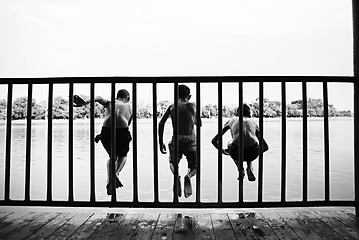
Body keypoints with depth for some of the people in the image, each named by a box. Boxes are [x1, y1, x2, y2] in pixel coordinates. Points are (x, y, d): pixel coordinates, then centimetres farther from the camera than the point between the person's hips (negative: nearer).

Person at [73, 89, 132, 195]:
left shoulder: (109, 103, 23)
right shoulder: (129, 106, 23)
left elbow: (99, 98, 2)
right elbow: (129, 123, 14)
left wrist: (85, 102, -14)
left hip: (106, 131, 2)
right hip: (122, 131, -2)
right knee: (123, 155, 27)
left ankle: (109, 180, 16)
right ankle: (116, 174, 0)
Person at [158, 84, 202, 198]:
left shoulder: (172, 107, 7)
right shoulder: (192, 106, 5)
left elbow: (161, 123, 0)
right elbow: (199, 125, 12)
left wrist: (161, 142, 6)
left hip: (176, 141, 1)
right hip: (190, 141, -1)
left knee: (172, 163, 27)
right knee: (195, 168, 18)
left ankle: (176, 176, -7)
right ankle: (188, 176, -17)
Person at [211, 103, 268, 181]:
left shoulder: (232, 120, 25)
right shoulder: (253, 122, 28)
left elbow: (214, 141, 22)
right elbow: (265, 147, 28)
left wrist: (222, 150, 40)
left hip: (236, 152, -2)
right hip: (252, 153, 2)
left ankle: (240, 168, 18)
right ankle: (250, 169, 20)